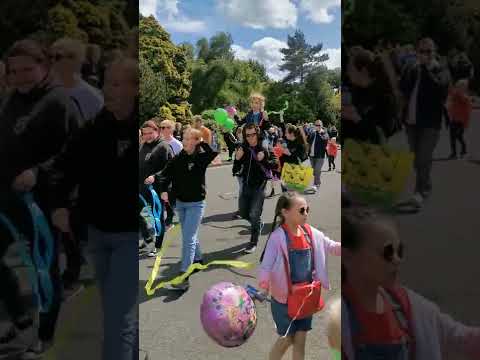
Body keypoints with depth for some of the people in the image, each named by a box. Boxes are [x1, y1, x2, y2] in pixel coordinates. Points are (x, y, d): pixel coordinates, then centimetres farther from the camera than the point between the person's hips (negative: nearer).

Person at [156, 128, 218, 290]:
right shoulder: (178, 159, -1)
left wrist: (203, 142, -17)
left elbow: (215, 151, -28)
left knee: (188, 239, -9)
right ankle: (197, 260, 42)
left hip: (196, 204, -5)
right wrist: (164, 190, -22)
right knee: (190, 235, 20)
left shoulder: (202, 157, -10)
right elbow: (165, 174, -6)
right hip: (180, 203, 5)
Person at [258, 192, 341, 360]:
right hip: (284, 297, -5)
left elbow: (332, 247, 8)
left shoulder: (311, 233, -3)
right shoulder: (277, 237, -20)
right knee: (286, 339, 12)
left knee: (300, 339, 15)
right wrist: (263, 284, -42)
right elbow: (266, 265, -25)